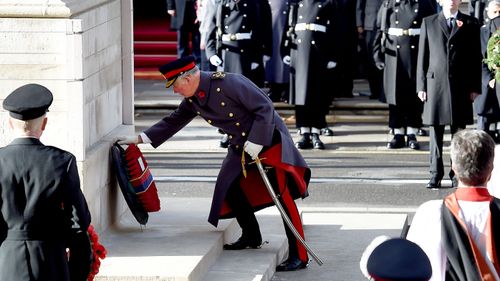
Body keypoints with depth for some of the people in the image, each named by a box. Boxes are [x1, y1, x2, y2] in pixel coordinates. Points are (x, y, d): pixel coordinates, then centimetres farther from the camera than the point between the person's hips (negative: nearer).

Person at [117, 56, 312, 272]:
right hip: (240, 145, 9)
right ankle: (251, 237, 29)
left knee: (281, 192, -18)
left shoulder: (228, 83, -25)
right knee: (229, 187, 8)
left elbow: (265, 107, -24)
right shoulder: (192, 100, 0)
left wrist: (254, 144, -24)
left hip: (268, 137, -9)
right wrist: (140, 138, 10)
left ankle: (299, 256, -19)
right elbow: (173, 122, 16)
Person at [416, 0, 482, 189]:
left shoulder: (470, 24, 7)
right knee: (435, 131, 1)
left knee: (459, 132, 2)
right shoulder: (428, 23, 9)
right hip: (435, 83, 0)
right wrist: (421, 86, 2)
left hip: (461, 86, 0)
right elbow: (422, 56, 8)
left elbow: (476, 57, 6)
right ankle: (436, 175, 6)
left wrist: (475, 87, 0)